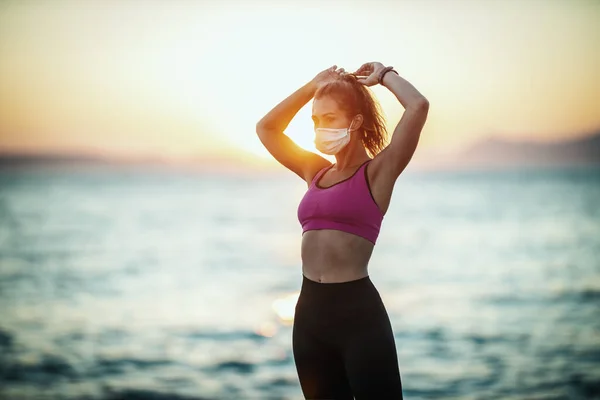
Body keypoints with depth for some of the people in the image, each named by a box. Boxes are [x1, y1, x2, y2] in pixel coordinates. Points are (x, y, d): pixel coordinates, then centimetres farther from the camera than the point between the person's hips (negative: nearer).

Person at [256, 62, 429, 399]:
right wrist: (313, 86, 19)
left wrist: (385, 75, 5)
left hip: (358, 310, -7)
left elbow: (418, 106, -13)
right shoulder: (316, 172, 16)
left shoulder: (377, 172, -2)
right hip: (310, 310, 7)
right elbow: (267, 128, 25)